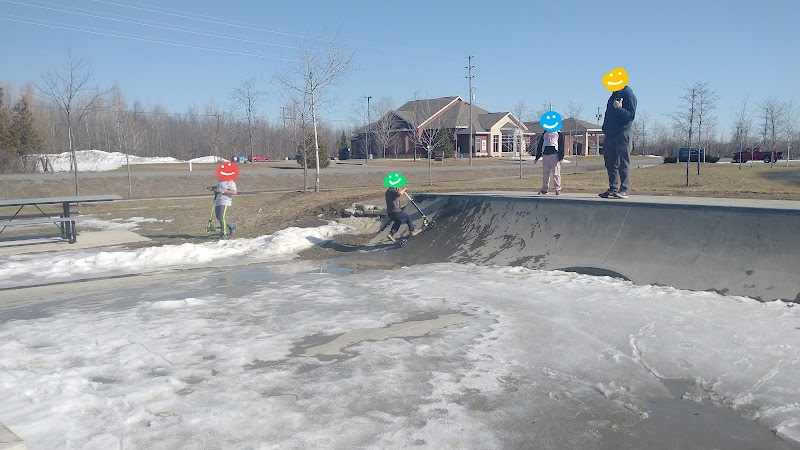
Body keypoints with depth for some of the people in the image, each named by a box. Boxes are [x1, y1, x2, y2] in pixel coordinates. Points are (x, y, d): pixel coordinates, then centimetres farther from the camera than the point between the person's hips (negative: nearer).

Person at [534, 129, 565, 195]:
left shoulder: (558, 133, 9)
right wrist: (537, 157, 12)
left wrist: (561, 157, -11)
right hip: (545, 155, 4)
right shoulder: (545, 133, 20)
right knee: (545, 173, 5)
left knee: (556, 173, -6)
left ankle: (558, 189, -2)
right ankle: (544, 189, 12)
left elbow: (561, 145, 0)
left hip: (555, 154, -4)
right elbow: (540, 145, 19)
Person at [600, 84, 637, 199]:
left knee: (623, 162, -6)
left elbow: (631, 115, -15)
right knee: (610, 162, 8)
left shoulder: (628, 94, -7)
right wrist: (605, 128, 11)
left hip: (622, 134, -8)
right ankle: (613, 188, 14)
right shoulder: (614, 95, 18)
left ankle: (623, 190, -6)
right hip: (610, 134, 9)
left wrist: (619, 109, -28)